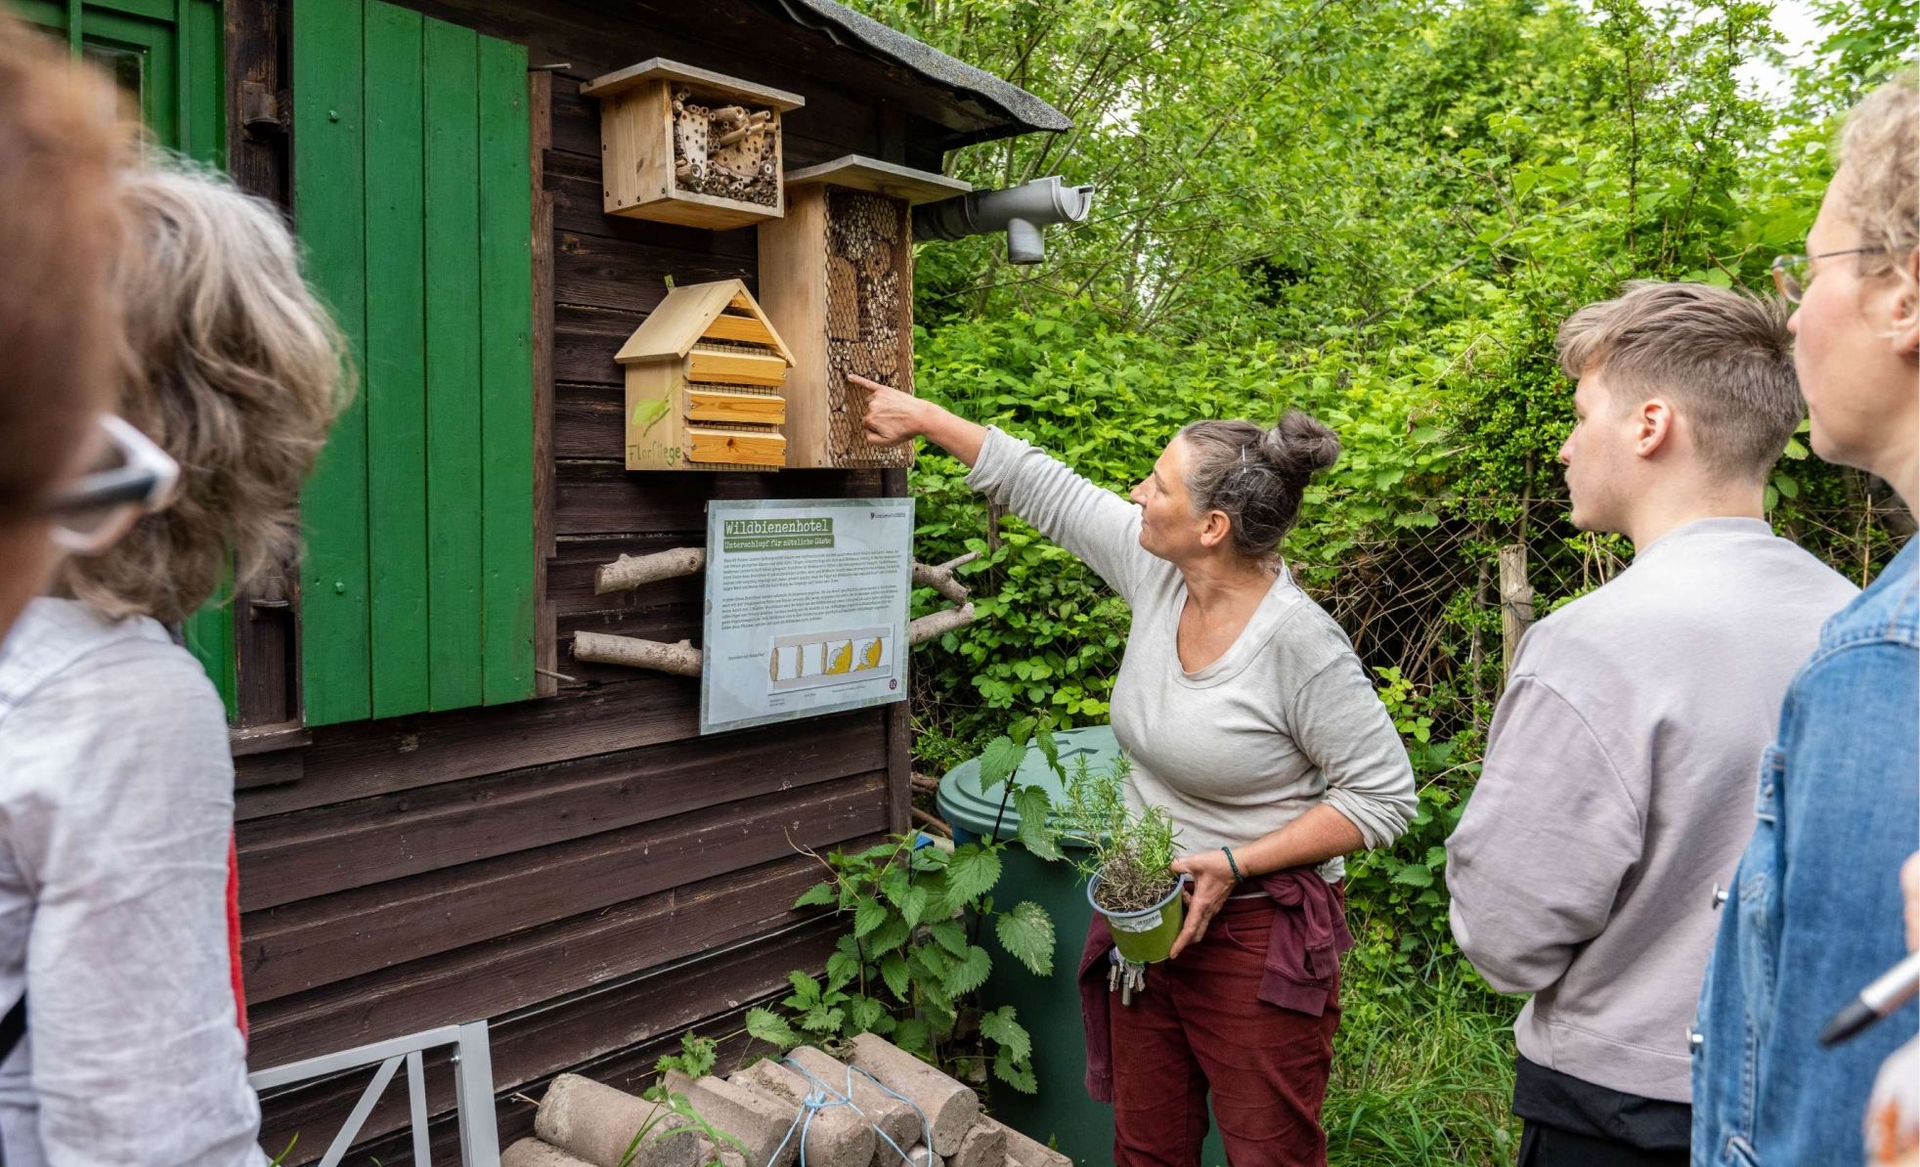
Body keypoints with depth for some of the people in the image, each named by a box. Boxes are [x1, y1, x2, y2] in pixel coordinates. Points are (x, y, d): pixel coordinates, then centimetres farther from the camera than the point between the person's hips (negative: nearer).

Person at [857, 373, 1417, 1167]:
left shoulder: (1298, 642, -23)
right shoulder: (1156, 568, -6)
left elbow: (1382, 795, -16)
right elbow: (1041, 486, 4)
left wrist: (1235, 865, -21)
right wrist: (922, 416, 11)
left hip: (1256, 934, -6)